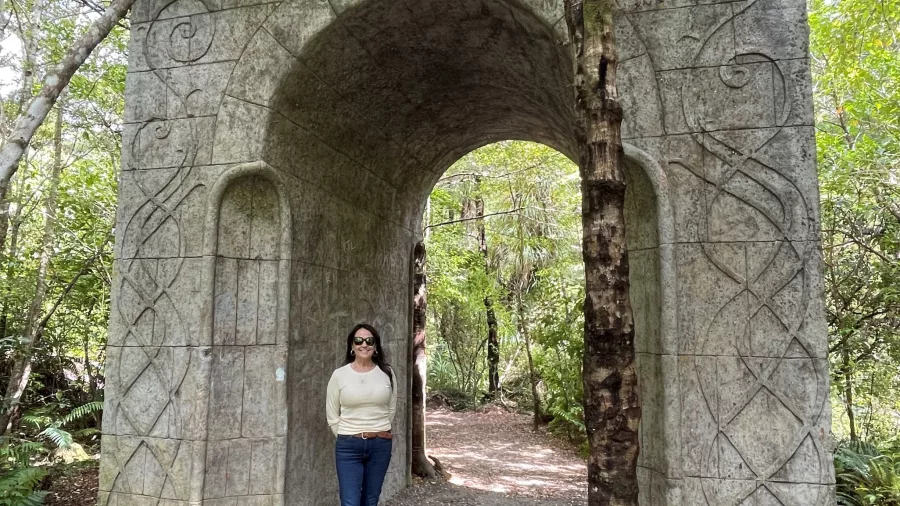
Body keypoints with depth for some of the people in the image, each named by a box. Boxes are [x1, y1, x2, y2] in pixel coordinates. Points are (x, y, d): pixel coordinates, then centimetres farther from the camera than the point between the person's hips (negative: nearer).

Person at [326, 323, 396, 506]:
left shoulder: (387, 373, 0)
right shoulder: (339, 375, -4)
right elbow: (332, 416, 3)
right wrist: (346, 437, 6)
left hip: (380, 445, 2)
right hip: (348, 446, -2)